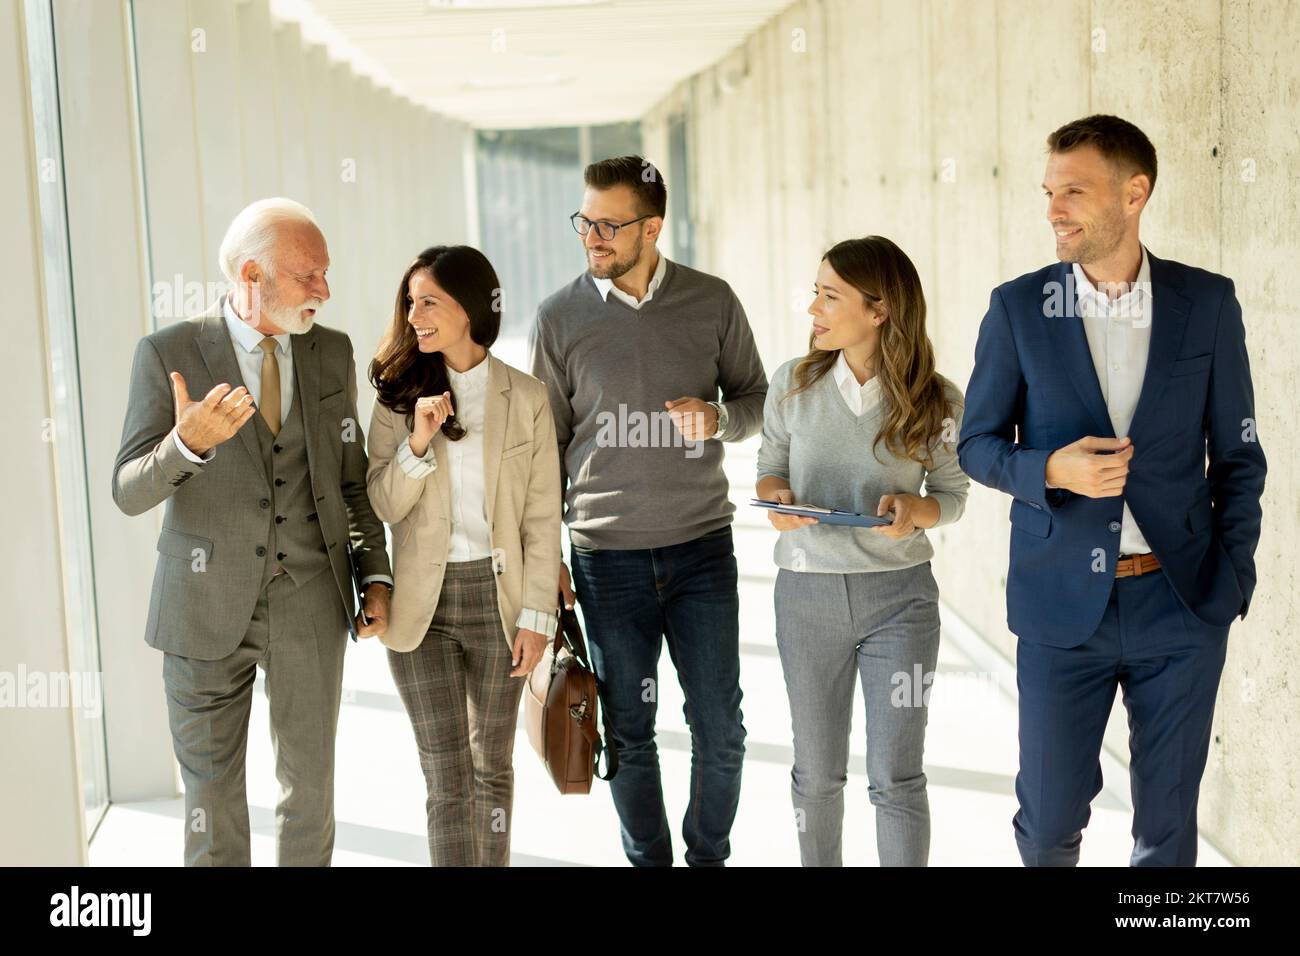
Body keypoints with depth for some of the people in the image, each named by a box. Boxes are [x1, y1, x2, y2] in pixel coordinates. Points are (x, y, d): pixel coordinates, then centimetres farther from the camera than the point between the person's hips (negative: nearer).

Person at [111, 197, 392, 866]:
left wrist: (376, 575, 3)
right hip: (207, 608, -2)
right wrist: (188, 441, -30)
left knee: (310, 791, 10)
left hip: (310, 608, 3)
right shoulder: (168, 353, -7)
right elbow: (130, 492, -10)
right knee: (212, 799, 8)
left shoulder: (332, 353, 4)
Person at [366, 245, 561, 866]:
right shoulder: (399, 394, 1)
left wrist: (537, 614, -5)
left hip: (497, 596, 0)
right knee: (447, 778, -1)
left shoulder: (525, 398, -1)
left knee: (493, 766, 14)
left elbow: (542, 517, 0)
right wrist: (418, 441, -18)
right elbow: (383, 505, -2)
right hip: (422, 602, 0)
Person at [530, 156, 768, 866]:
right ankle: (648, 859, 28)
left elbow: (757, 398, 10)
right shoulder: (560, 317, -2)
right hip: (606, 556, -1)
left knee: (720, 729, 6)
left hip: (702, 547, 1)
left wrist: (718, 418, -13)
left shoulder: (712, 301, 0)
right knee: (628, 735, 10)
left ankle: (709, 855, 28)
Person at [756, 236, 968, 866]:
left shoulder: (937, 402, -7)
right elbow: (769, 467, 9)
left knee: (896, 777, 1)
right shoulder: (793, 384, -3)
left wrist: (913, 510, -19)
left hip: (900, 595, -2)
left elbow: (952, 495, 3)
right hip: (807, 594, 2)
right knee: (817, 772, 13)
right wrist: (776, 498, -14)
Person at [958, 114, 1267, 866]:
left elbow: (1237, 455, 5)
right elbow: (979, 445, 4)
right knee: (1049, 817, 7)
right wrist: (1050, 470, -16)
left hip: (1182, 600, 0)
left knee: (1168, 820, 9)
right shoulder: (1018, 307, -2)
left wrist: (1232, 578, -1)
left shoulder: (1208, 303, -1)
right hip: (1062, 603, 0)